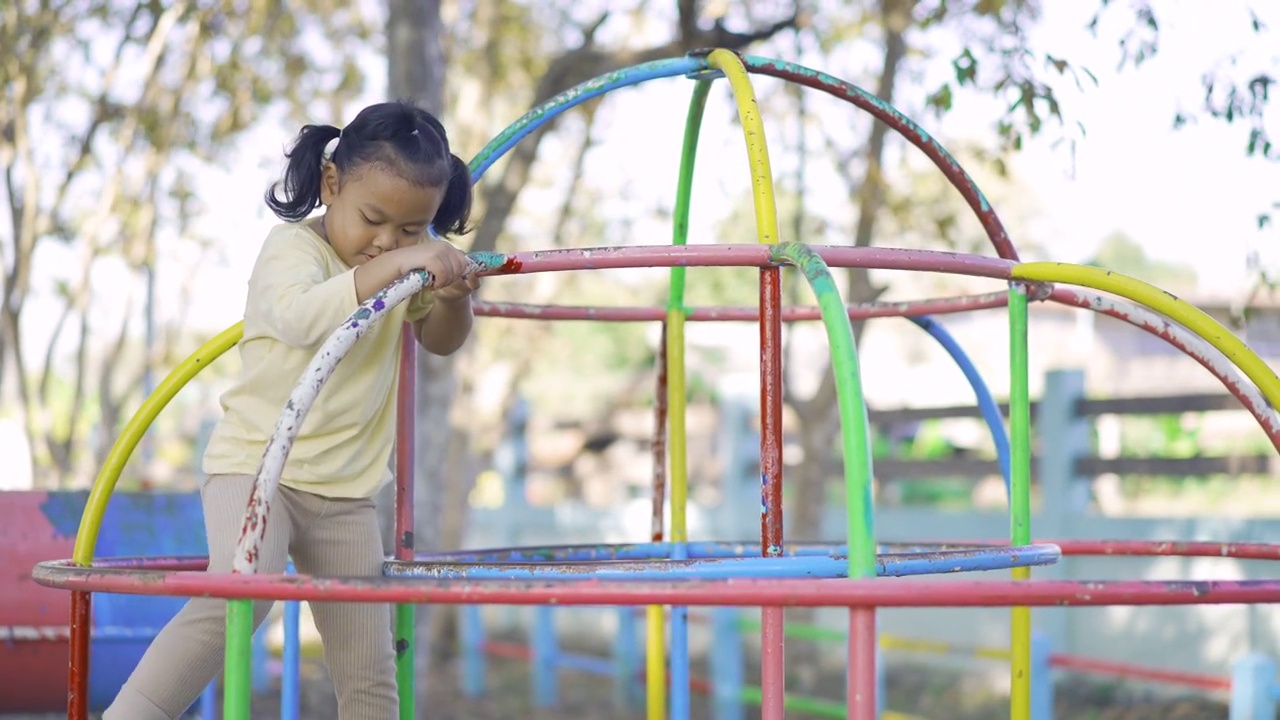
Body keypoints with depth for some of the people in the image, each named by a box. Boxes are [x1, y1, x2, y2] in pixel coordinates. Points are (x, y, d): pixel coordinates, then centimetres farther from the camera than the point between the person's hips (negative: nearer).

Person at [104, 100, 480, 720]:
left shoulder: (408, 259, 6)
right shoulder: (295, 246, -13)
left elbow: (441, 340, 18)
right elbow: (301, 317, -34)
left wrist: (453, 295, -4)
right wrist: (392, 266, -38)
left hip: (347, 494, 6)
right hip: (256, 466, -6)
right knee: (238, 598, -32)